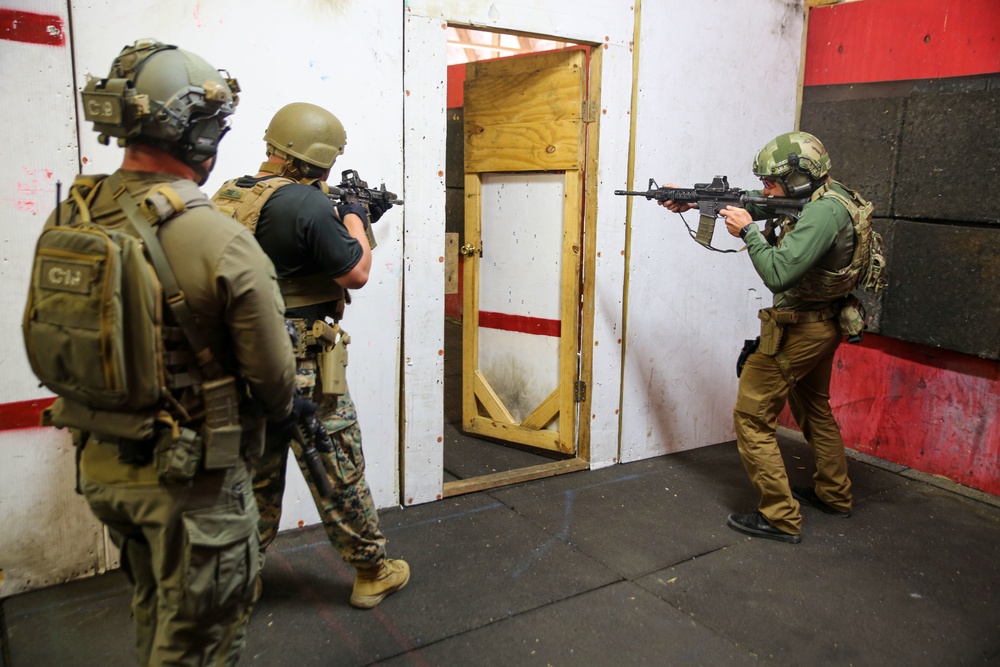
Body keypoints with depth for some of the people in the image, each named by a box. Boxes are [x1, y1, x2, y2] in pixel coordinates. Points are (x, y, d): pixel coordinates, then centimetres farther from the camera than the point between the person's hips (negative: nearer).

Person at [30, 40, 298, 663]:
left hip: (100, 465, 7)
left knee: (155, 608, 30)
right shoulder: (221, 240, -24)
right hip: (191, 478, -6)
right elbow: (273, 375, -16)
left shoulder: (66, 221, -4)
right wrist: (283, 412, 6)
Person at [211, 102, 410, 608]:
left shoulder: (228, 196, 7)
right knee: (339, 473, 8)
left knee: (256, 475, 21)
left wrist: (340, 223, 20)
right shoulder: (307, 203, -19)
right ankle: (372, 572, 23)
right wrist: (356, 220, 6)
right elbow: (356, 273, -10)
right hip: (299, 367, -8)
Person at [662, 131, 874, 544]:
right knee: (814, 409, 25)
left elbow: (778, 273, -33)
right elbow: (751, 207, 14)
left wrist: (747, 231, -20)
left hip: (797, 331, -11)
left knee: (752, 417, -4)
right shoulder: (819, 198, 5)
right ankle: (834, 495, 41)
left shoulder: (824, 212, -25)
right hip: (822, 326, 11)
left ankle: (780, 518, 1)